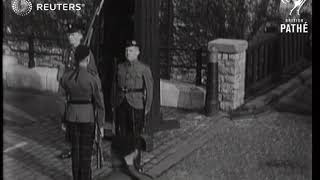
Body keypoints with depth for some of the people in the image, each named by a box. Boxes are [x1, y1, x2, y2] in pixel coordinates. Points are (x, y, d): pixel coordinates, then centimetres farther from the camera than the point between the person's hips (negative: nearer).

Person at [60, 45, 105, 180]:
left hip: (71, 116, 4)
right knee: (86, 150, 6)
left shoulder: (66, 76, -4)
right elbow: (99, 102, -12)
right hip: (88, 117, -4)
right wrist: (101, 125, -5)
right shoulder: (93, 77, -16)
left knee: (75, 148, 15)